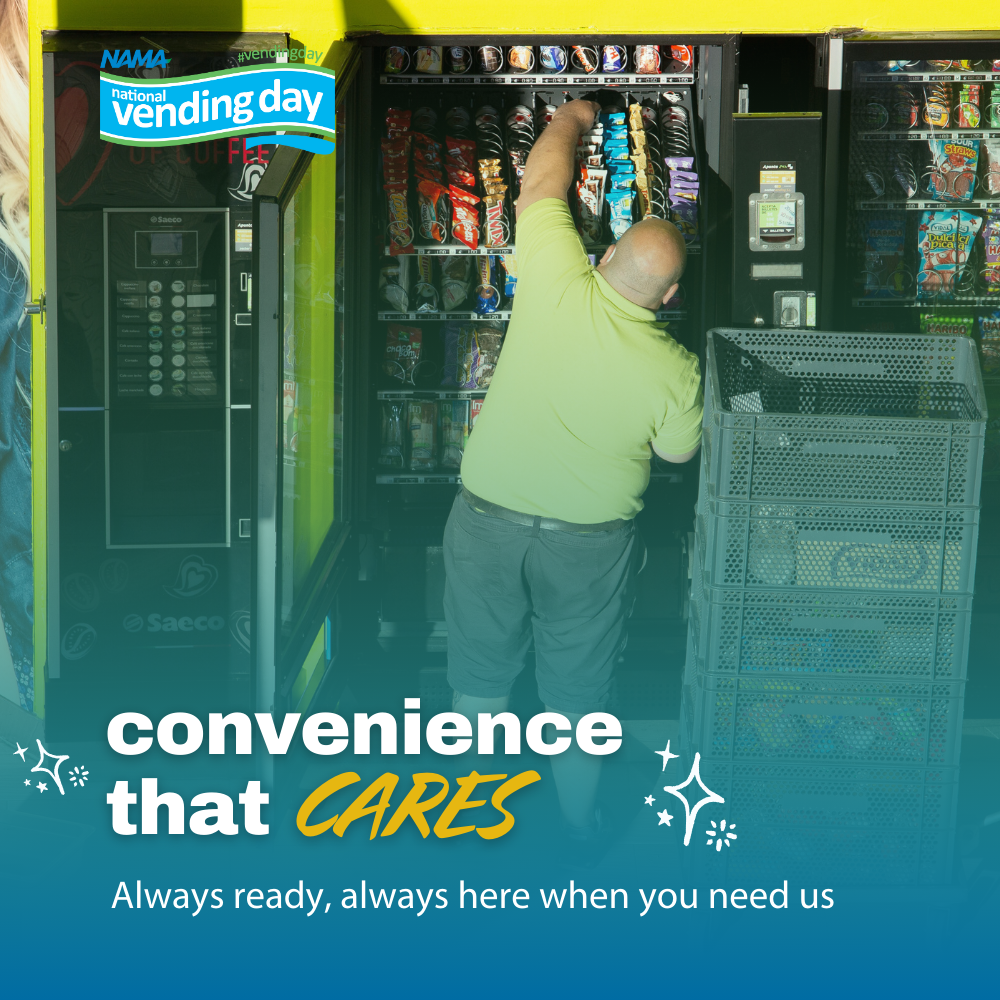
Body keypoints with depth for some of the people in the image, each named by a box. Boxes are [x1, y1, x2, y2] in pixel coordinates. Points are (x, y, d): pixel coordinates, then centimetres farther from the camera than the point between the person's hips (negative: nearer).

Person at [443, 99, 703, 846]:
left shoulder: (558, 286, -18)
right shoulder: (675, 372, -16)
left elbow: (542, 182, -2)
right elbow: (678, 454, 3)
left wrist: (575, 117, 16)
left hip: (488, 520, 1)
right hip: (589, 544, -1)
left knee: (480, 686, 18)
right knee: (579, 701, 17)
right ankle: (580, 828, 34)